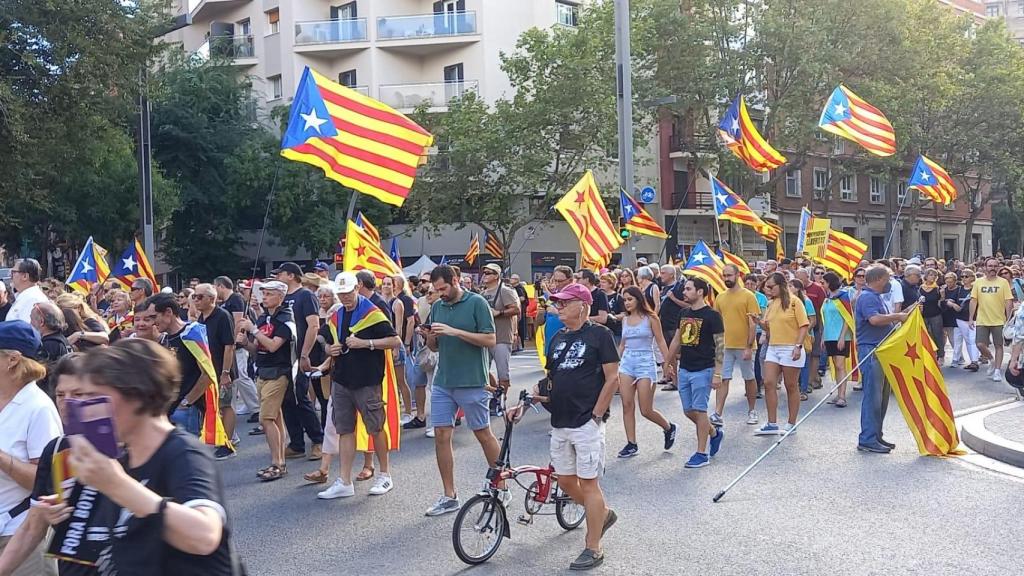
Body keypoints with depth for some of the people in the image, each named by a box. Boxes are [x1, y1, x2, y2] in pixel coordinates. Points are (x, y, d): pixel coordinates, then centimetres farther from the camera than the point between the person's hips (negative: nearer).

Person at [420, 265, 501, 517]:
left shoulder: (477, 303, -7)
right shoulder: (437, 306, 9)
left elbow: (490, 340, -13)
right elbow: (435, 347, 15)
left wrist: (454, 331, -20)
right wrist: (428, 336, -8)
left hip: (472, 382, -5)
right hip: (442, 382, 5)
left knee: (483, 434, 5)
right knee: (441, 436, 3)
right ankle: (449, 496, 13)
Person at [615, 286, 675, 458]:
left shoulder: (650, 318, -4)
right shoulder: (625, 320, 10)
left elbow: (661, 342, -4)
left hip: (645, 363, -5)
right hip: (626, 363, 5)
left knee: (646, 410, -4)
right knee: (627, 405, -1)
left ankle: (669, 428, 25)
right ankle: (631, 444, 8)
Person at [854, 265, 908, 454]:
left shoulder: (877, 297, 19)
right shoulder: (867, 297, -13)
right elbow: (875, 319, -29)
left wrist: (906, 312, 17)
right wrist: (898, 316, -17)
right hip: (870, 351, -11)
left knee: (882, 396, 14)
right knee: (872, 396, -9)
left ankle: (876, 436, 21)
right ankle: (867, 440, -5)